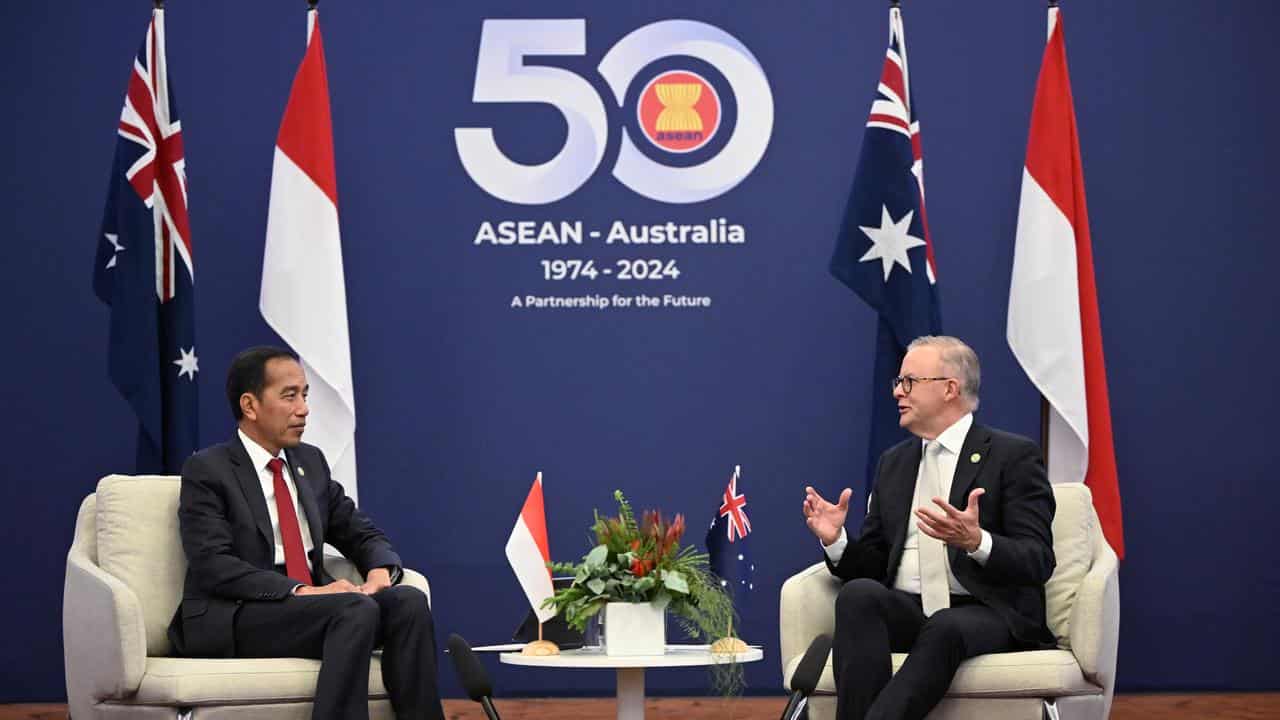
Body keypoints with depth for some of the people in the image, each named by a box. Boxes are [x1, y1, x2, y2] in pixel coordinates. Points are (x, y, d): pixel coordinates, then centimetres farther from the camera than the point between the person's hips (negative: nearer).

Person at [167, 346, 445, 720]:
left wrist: (380, 571, -6)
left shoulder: (310, 462, 16)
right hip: (233, 619, -6)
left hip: (313, 606, 6)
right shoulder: (207, 471, -4)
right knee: (356, 610, -31)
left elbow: (364, 535, 18)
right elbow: (213, 566, -16)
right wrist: (301, 591, -25)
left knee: (408, 600, -20)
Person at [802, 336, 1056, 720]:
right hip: (905, 612, 4)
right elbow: (873, 565, 19)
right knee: (859, 593, -29)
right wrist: (836, 541, -3)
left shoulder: (1014, 455, 2)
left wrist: (976, 541, -27)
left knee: (944, 629, -38)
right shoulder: (893, 462, 20)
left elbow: (1038, 561, -8)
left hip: (984, 614, -4)